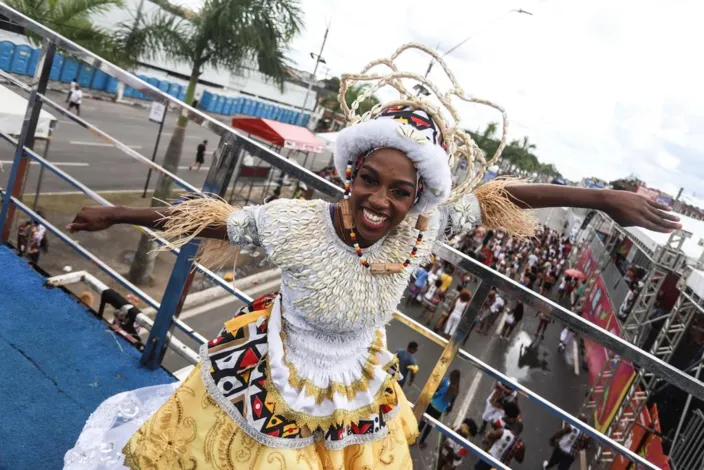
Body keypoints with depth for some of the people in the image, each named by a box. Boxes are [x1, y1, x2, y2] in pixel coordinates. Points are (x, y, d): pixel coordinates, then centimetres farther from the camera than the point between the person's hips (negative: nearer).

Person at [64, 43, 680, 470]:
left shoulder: (419, 229, -22)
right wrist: (119, 215, -6)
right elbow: (216, 220, -17)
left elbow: (498, 196, -13)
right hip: (272, 377, -2)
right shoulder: (293, 223, -31)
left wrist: (606, 198, -9)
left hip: (355, 388, 3)